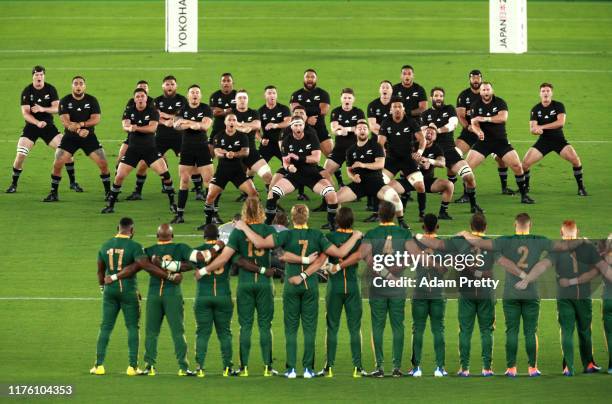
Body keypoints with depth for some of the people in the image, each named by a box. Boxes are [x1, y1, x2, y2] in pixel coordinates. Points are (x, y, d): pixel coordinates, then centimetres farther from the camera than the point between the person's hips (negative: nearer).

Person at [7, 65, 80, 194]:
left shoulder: (51, 89, -3)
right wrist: (38, 123, -31)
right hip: (31, 126, -1)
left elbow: (57, 108, -10)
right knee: (20, 155, -15)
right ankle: (14, 184, 4)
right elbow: (25, 113, -15)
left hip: (48, 125, 1)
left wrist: (43, 109, -29)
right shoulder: (27, 92, -8)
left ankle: (73, 182, 5)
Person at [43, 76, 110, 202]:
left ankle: (108, 192, 10)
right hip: (70, 137, -1)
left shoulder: (92, 100, -3)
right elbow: (65, 122, -17)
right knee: (57, 164, -11)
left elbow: (96, 119, -11)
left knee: (103, 164, -7)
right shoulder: (65, 101, -6)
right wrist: (79, 131, -32)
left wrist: (80, 124, -25)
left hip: (89, 136, 1)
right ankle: (53, 193, 3)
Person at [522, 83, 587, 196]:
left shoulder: (558, 106, -7)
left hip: (559, 140, -2)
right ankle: (525, 187, 15)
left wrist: (541, 127, -24)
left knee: (575, 159, -24)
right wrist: (535, 129, -35)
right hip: (543, 141, 2)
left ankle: (581, 187, -7)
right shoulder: (535, 109, -1)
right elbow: (532, 128, -8)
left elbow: (561, 122, -22)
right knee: (525, 163, -11)